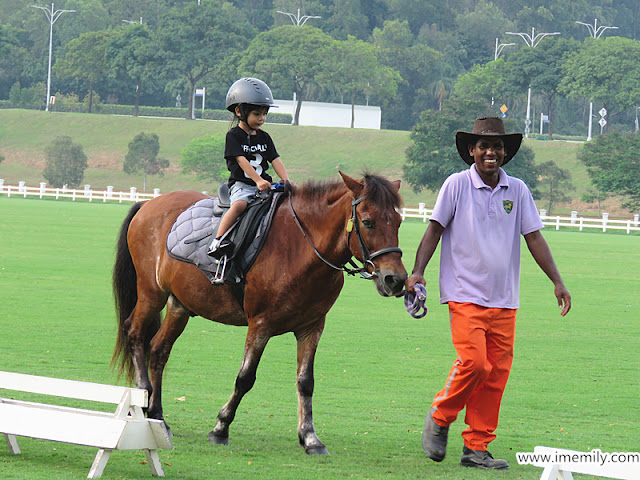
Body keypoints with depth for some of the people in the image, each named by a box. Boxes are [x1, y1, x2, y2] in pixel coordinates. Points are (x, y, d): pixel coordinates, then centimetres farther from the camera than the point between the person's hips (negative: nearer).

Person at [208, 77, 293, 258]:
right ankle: (218, 240, -36)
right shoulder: (233, 136, -1)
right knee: (239, 204, -35)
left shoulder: (264, 138, 17)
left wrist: (286, 181, -7)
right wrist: (258, 180, -24)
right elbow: (242, 161, -12)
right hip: (241, 184, -6)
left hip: (263, 184, 6)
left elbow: (276, 161, 10)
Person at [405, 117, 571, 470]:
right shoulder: (457, 185, -2)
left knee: (497, 373, 1)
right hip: (465, 294, -4)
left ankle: (476, 448, 9)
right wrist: (417, 271, -10)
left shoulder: (517, 190, 6)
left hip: (504, 301, 4)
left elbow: (534, 237, 8)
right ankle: (439, 418, 8)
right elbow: (434, 229, 0)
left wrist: (557, 281, 1)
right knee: (474, 363, -17)